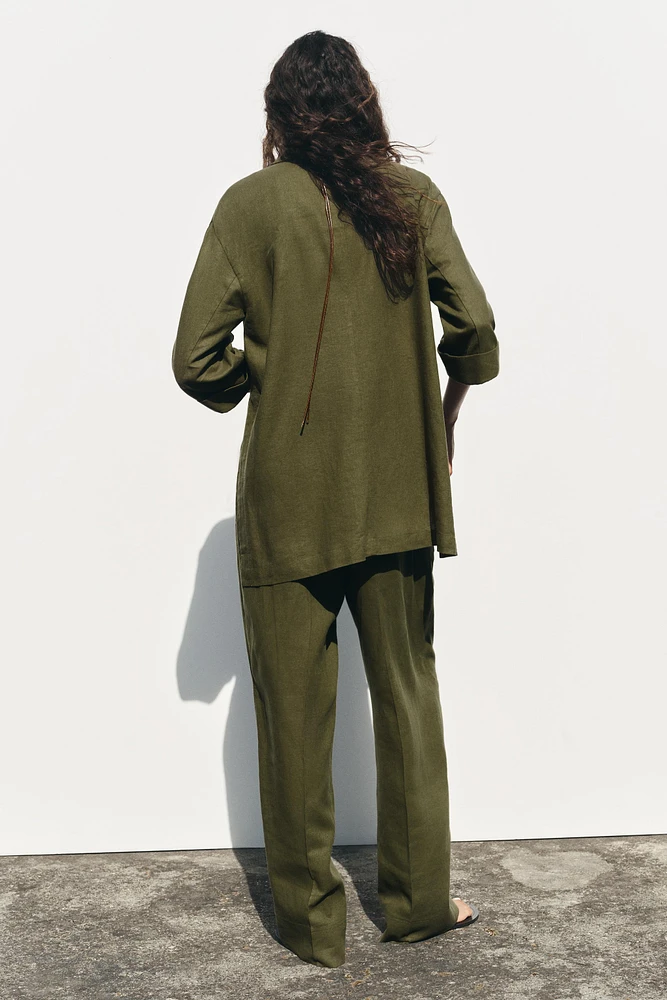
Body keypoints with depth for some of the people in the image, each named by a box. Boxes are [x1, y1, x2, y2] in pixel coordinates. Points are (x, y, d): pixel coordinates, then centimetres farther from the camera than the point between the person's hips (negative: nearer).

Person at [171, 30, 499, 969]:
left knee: (296, 711, 9)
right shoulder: (413, 196, 0)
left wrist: (252, 384, 9)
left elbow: (197, 359, -11)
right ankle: (417, 898, 27)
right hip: (396, 493, 3)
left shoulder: (252, 204, -6)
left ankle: (311, 919, 22)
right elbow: (473, 326, -6)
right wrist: (445, 412, 12)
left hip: (289, 498, -2)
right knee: (408, 695, 16)